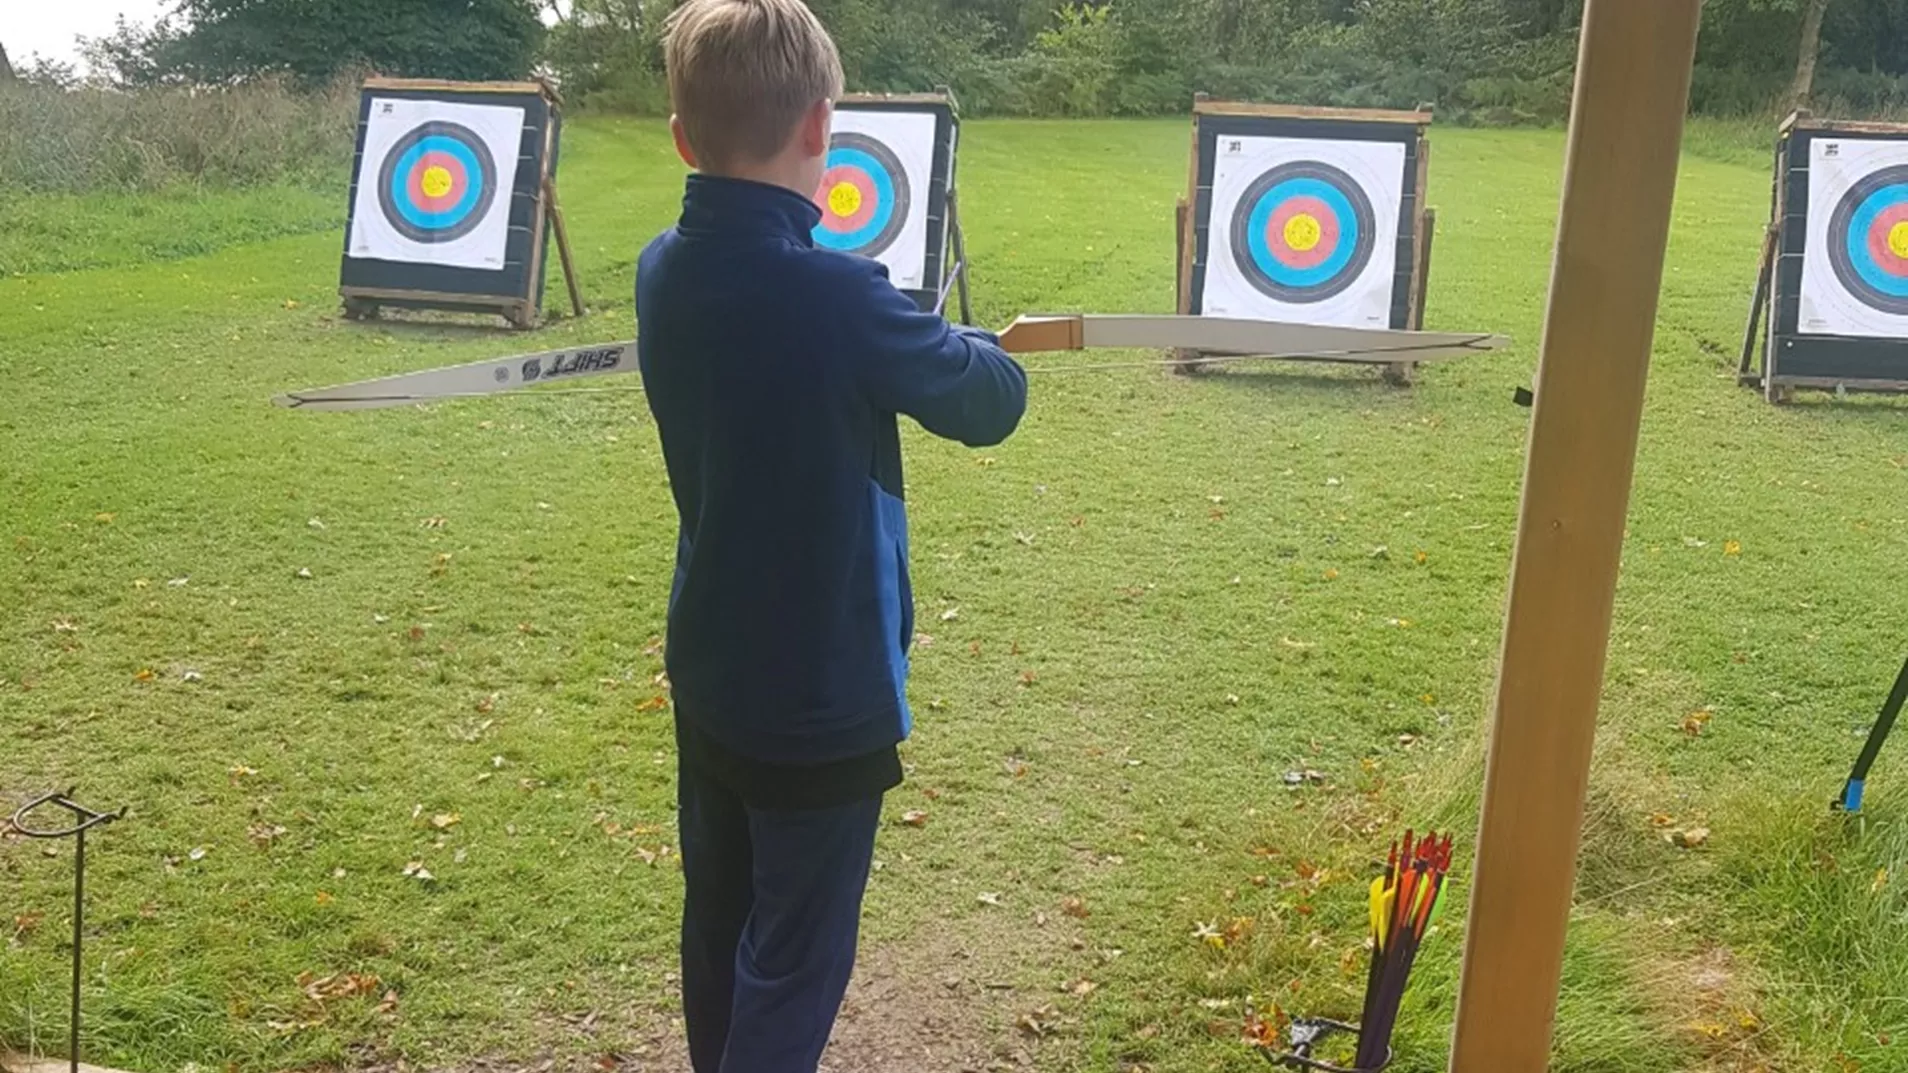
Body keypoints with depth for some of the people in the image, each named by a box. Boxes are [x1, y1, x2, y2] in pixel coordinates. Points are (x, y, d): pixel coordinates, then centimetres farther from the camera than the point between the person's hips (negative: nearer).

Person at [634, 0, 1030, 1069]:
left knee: (719, 923, 24)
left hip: (710, 676, 7)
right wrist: (965, 343, 9)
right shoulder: (838, 297, -26)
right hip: (819, 697, -7)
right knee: (794, 966, 10)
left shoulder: (667, 273, -5)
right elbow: (993, 403, -10)